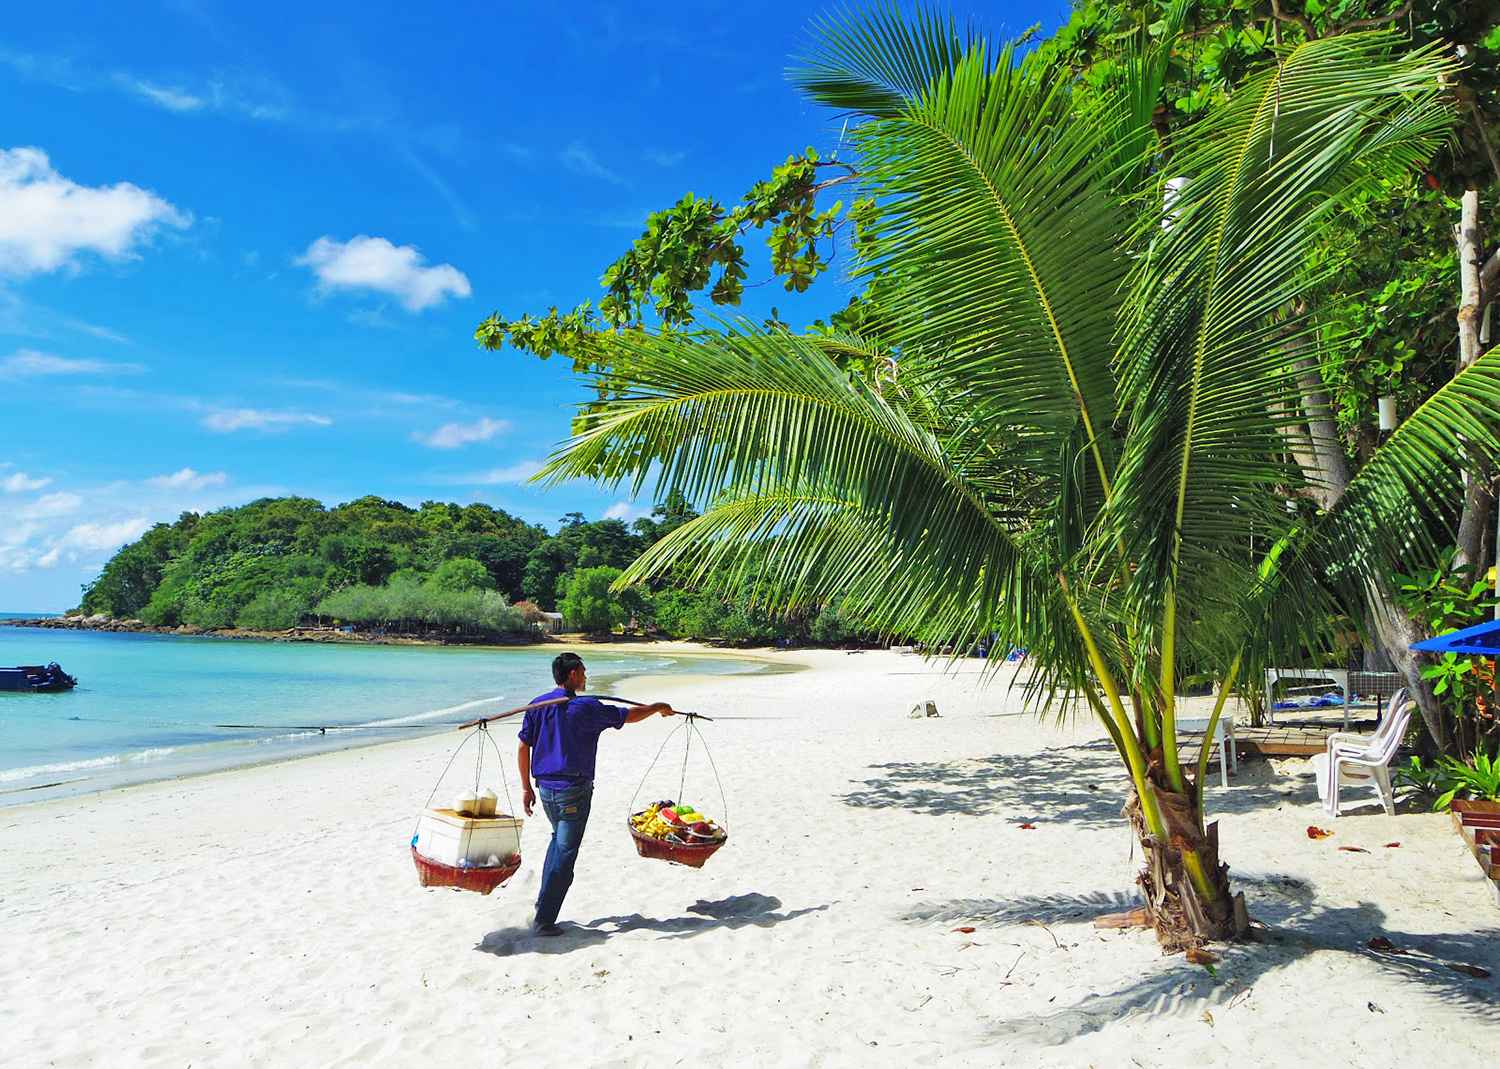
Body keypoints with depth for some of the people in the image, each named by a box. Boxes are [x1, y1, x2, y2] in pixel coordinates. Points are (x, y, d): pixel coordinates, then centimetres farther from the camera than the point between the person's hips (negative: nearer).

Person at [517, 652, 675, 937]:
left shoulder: (537, 705, 4)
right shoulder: (585, 708, -12)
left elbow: (523, 748, 5)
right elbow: (629, 715, -3)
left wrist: (527, 787, 14)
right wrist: (658, 707, 15)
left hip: (545, 787, 7)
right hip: (573, 790, -7)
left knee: (559, 838, 28)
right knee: (565, 854, 0)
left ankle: (544, 900, 27)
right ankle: (543, 920, 2)